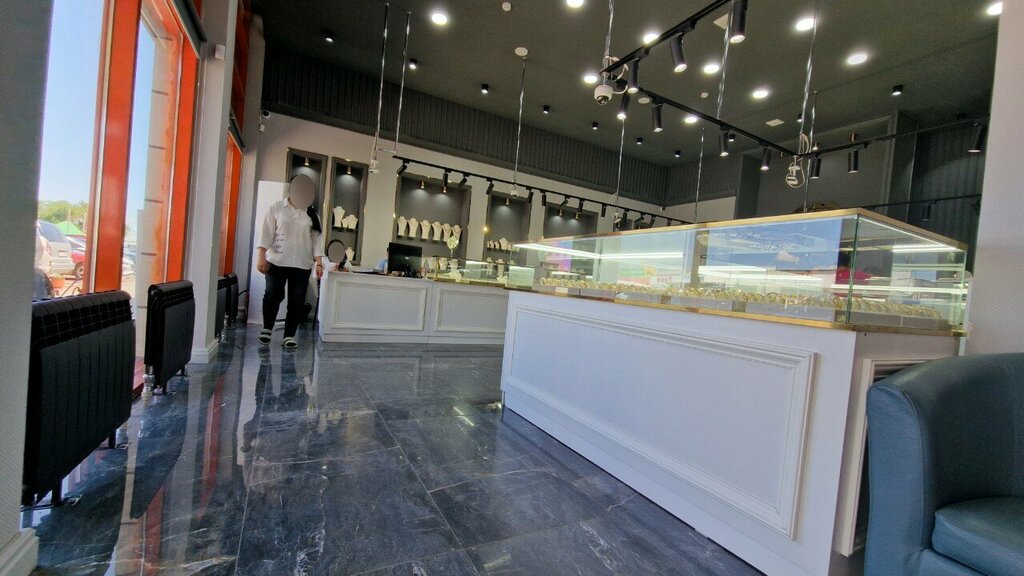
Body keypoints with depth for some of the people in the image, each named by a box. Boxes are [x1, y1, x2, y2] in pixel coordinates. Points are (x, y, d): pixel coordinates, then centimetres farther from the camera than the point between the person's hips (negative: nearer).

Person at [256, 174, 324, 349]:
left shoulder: (312, 214, 10)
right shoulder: (277, 207, 4)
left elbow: (317, 239, 6)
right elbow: (266, 233, -1)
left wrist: (319, 263, -2)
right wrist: (261, 256, -9)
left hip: (302, 264, 2)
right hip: (277, 261, -2)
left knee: (297, 301, 1)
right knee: (273, 296, 2)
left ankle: (289, 335, 12)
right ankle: (267, 328, 27)